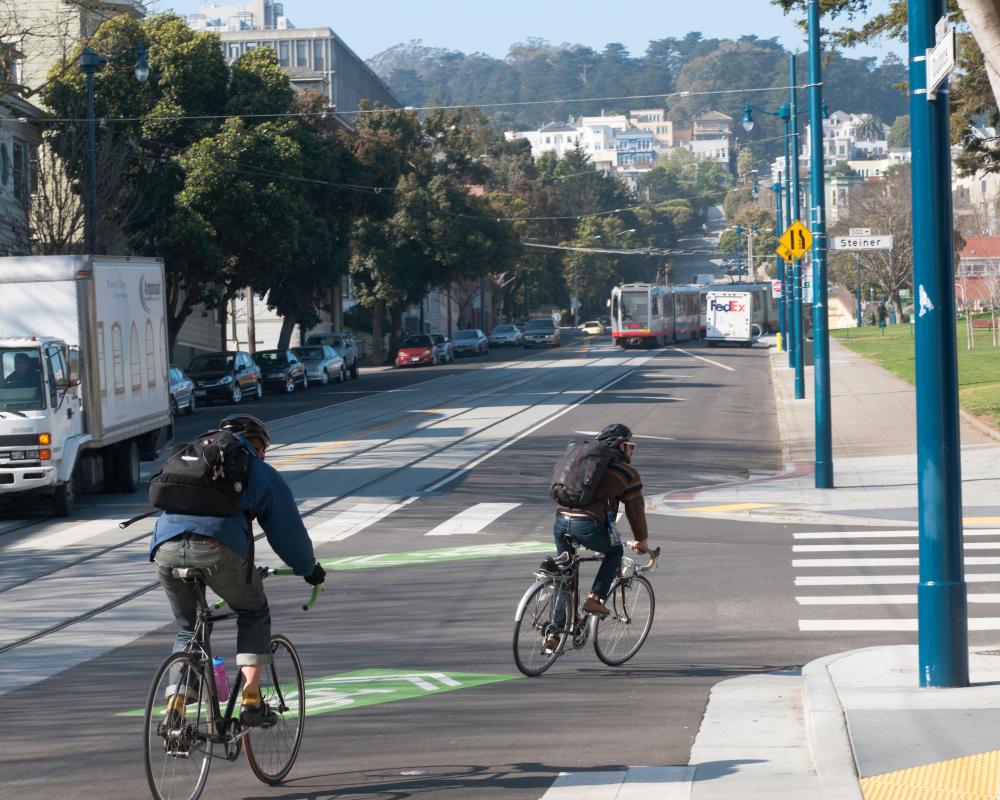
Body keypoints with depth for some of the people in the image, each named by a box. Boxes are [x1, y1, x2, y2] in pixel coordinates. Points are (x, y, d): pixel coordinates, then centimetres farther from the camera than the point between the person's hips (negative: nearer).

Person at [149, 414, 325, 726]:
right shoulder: (261, 473, 23)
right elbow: (288, 529, 27)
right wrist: (309, 569, 43)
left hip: (165, 549, 4)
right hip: (218, 548, -4)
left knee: (187, 629, 23)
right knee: (254, 615, 21)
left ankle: (175, 707, 8)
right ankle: (251, 698, 9)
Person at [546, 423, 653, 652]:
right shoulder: (628, 473, 11)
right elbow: (635, 509, 16)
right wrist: (642, 540, 31)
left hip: (561, 522, 5)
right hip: (589, 525, -5)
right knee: (615, 551, 24)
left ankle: (553, 633, 14)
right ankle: (595, 598, 11)